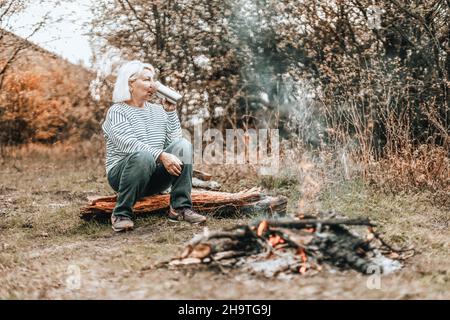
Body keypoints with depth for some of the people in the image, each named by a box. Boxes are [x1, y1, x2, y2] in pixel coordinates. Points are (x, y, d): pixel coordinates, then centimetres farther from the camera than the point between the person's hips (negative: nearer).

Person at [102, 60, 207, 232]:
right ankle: (121, 214, -22)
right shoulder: (117, 111, -5)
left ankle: (180, 208, -18)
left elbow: (174, 140, 1)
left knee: (183, 145, -17)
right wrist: (161, 155, -33)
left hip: (154, 177, 5)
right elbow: (128, 144, -22)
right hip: (121, 175, -5)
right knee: (143, 156, -37)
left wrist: (170, 111, -3)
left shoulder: (158, 111, 14)